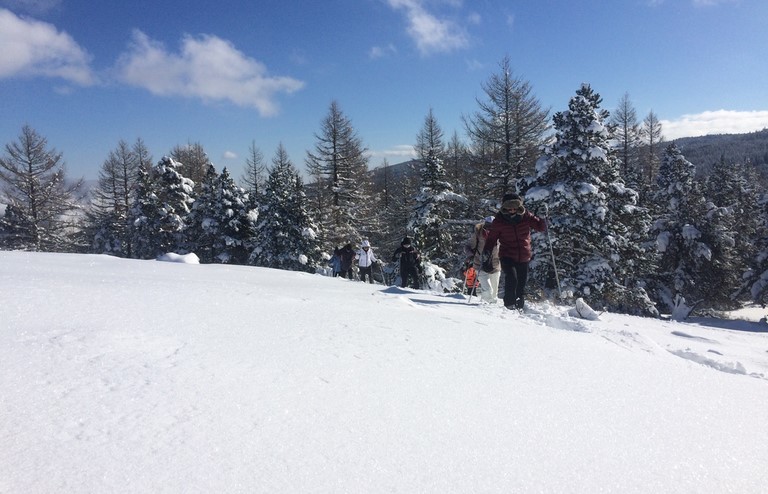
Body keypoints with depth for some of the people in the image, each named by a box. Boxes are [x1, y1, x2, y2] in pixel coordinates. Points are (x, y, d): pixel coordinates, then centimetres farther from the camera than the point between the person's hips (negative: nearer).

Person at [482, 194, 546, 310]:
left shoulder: (526, 216, -4)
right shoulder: (499, 221, -8)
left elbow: (540, 226, 1)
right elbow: (491, 239, -3)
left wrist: (543, 220, -20)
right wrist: (486, 255, -7)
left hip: (524, 257, 3)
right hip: (507, 257, -3)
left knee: (521, 283, 10)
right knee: (512, 279, -23)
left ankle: (520, 307, 27)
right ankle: (509, 305, -7)